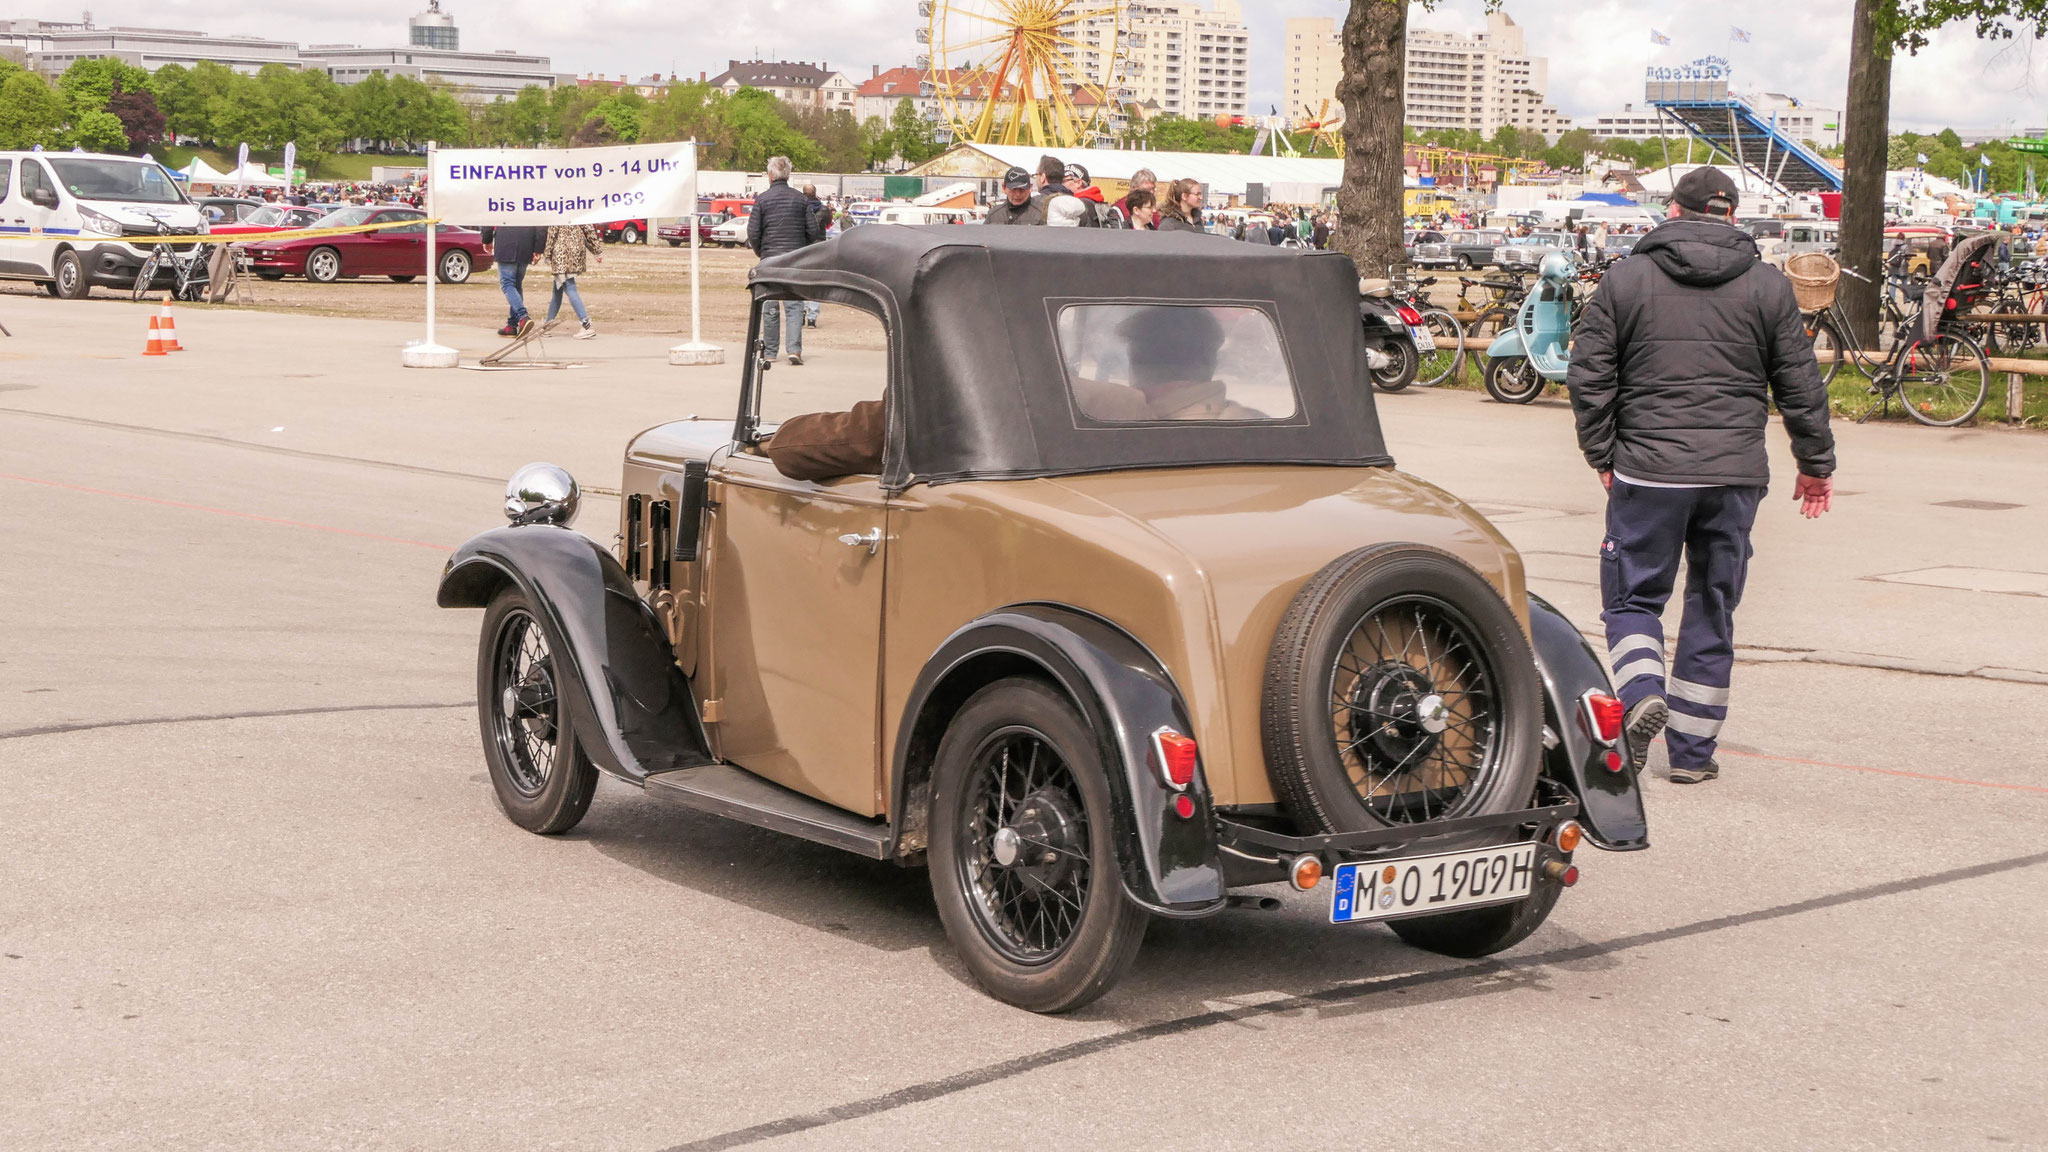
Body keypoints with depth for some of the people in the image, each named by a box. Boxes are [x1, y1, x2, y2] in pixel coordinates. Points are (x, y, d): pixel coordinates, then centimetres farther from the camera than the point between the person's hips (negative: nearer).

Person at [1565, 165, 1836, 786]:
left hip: (1647, 470, -2)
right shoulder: (1768, 285, 5)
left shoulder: (1626, 278, 1)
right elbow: (1801, 385, 7)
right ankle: (1693, 751, 14)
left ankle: (1644, 693, -19)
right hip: (1736, 473, 2)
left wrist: (1603, 456, 10)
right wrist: (1815, 464, 18)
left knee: (1634, 596, 9)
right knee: (1713, 608, 11)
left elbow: (1588, 378, 0)